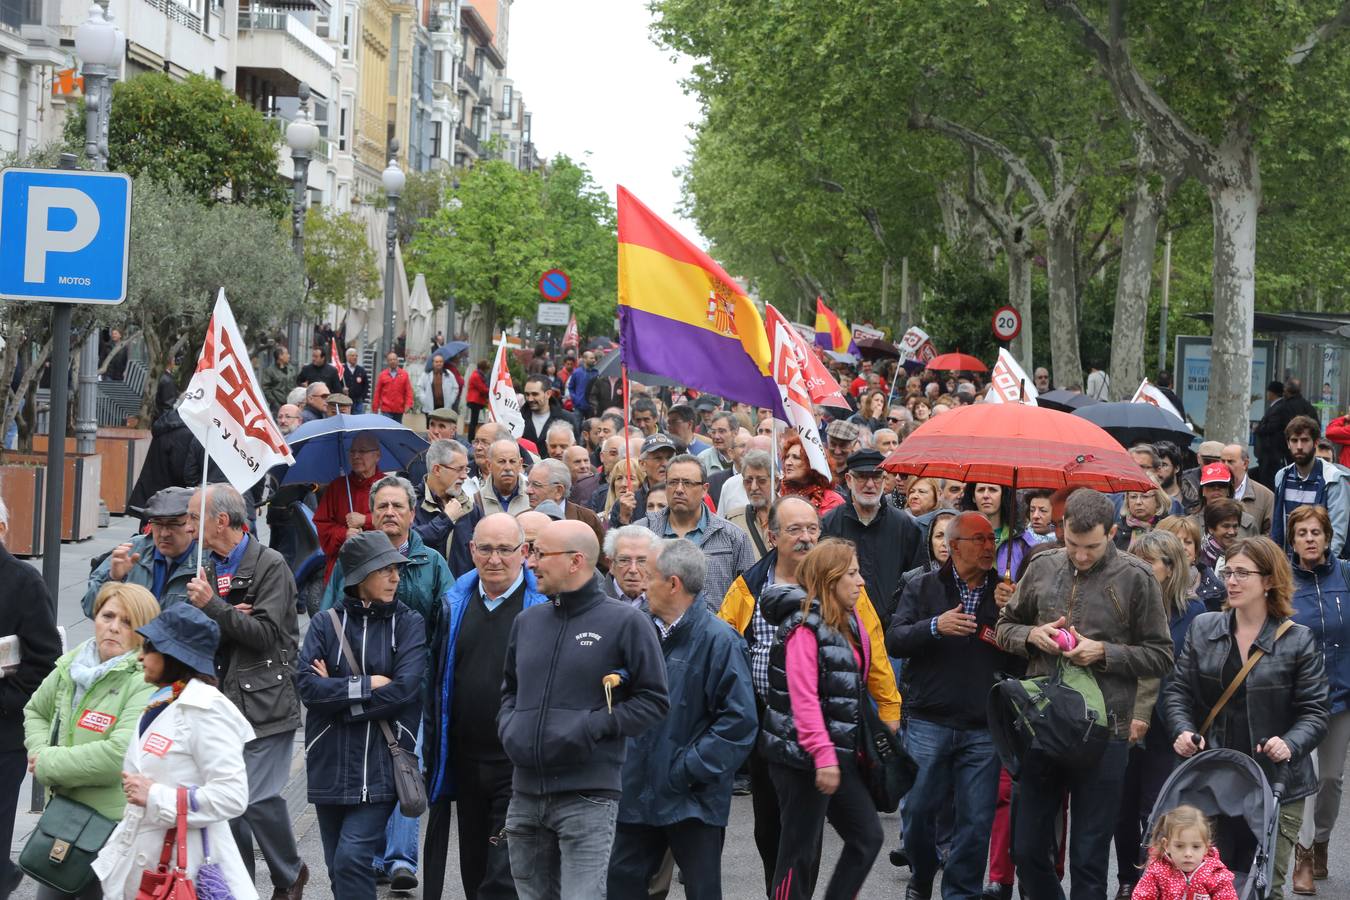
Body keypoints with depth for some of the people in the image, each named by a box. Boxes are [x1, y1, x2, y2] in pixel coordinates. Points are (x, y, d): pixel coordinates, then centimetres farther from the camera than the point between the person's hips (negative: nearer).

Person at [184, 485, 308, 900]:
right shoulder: (210, 567, 14)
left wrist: (213, 606, -18)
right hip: (223, 702, 7)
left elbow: (267, 634, -14)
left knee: (259, 799, -11)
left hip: (264, 702, -7)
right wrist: (227, 618, -10)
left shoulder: (270, 565, -7)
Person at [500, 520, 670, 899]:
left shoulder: (625, 622, -4)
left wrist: (592, 726, -14)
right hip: (525, 794, 6)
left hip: (588, 797, -6)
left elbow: (654, 700, -4)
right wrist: (508, 725, 7)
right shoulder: (527, 621, 13)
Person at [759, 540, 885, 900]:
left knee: (867, 836, 7)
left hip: (838, 754, 9)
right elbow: (803, 698, -21)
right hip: (804, 759, -9)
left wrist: (854, 747, 14)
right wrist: (823, 756, -25)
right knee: (801, 851, -2)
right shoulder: (805, 625, -14)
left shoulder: (848, 622, 13)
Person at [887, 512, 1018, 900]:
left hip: (984, 728, 1)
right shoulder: (923, 588, 7)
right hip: (928, 722, -1)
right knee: (918, 809, 3)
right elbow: (895, 641, -3)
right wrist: (934, 627, -19)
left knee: (977, 820, -1)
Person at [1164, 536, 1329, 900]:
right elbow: (1178, 691, 10)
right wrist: (1182, 730, -8)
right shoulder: (1203, 628, 7)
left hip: (1276, 783, -2)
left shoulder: (1297, 640, -2)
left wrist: (1291, 744, -19)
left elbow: (1314, 712, -1)